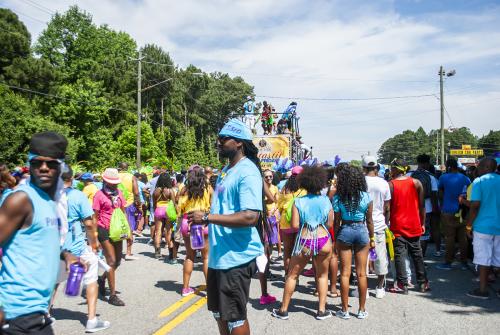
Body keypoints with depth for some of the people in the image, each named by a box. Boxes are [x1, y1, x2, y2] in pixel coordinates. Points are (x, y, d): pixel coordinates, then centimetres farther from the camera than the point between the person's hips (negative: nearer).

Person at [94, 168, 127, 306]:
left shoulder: (118, 193, 8)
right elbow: (95, 217, -8)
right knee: (111, 261, -5)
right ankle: (113, 295, 4)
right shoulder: (99, 195, -9)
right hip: (104, 230, -6)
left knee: (118, 260, 13)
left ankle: (102, 279, 40)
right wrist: (94, 238, -11)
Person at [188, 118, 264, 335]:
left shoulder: (247, 173, -18)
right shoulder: (226, 170, 12)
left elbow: (251, 217, -28)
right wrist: (206, 219, 8)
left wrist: (207, 217, -26)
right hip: (218, 255, 10)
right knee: (219, 313, 23)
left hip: (236, 257, -9)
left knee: (234, 317, 6)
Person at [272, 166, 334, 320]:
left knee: (292, 275, 11)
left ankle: (283, 310, 18)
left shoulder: (298, 201, -6)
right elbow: (330, 224, 0)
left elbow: (295, 225, -11)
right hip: (324, 240, 1)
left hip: (304, 242, -1)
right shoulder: (326, 200, -1)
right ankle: (322, 310, 20)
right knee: (322, 275, 19)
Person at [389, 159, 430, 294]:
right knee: (417, 255, 14)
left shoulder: (390, 185, -8)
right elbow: (421, 205, 3)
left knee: (399, 255, 1)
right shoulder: (416, 183, 1)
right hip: (414, 226, 4)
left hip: (398, 227, -3)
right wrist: (423, 223, 11)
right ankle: (423, 283, 20)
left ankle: (402, 285, 1)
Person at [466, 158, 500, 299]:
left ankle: (483, 290, 6)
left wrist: (469, 225, -5)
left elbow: (475, 206, -14)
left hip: (483, 226, -5)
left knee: (483, 259, 1)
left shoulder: (479, 181, -8)